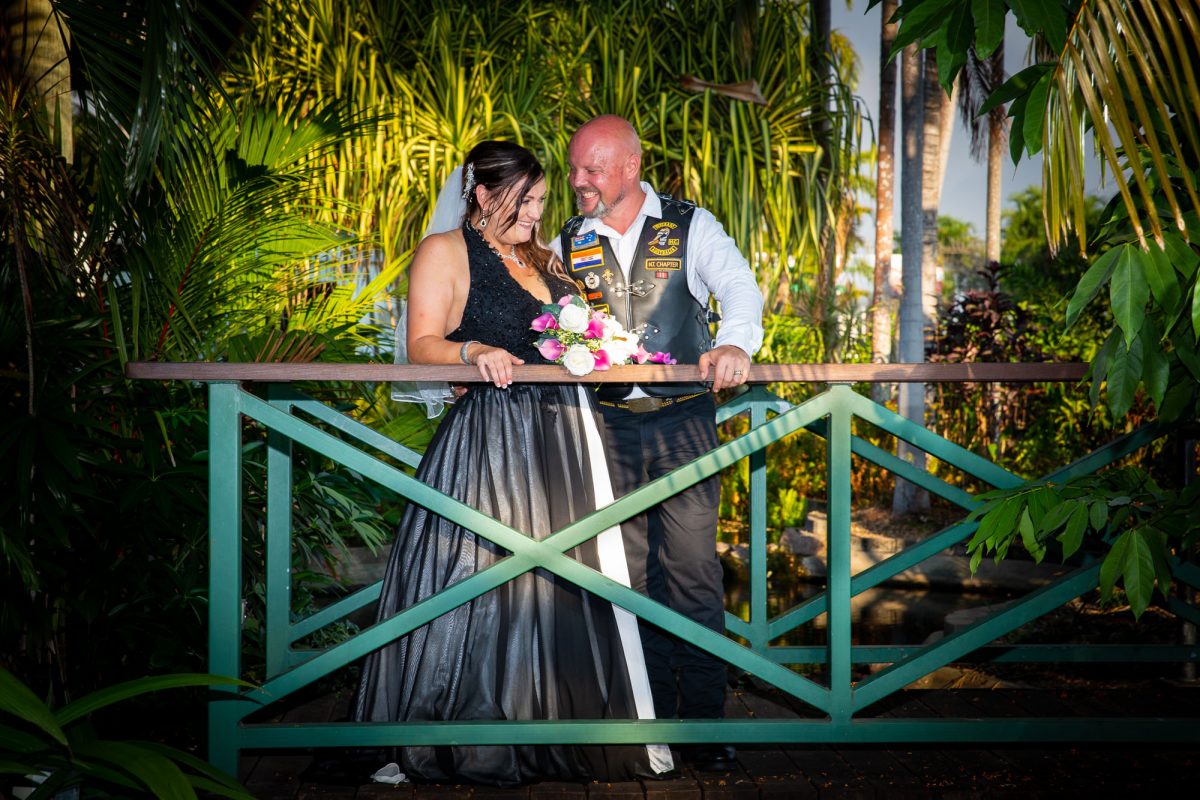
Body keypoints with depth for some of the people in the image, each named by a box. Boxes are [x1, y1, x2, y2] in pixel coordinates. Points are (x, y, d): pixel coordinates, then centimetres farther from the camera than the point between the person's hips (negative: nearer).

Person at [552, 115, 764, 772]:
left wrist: (734, 344, -35)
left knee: (693, 567, -2)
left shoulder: (691, 226, 1)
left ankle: (704, 718, 8)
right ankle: (652, 713, 18)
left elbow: (739, 286, -14)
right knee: (629, 572, 7)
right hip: (609, 426, 2)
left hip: (683, 420, -2)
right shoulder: (569, 242, 9)